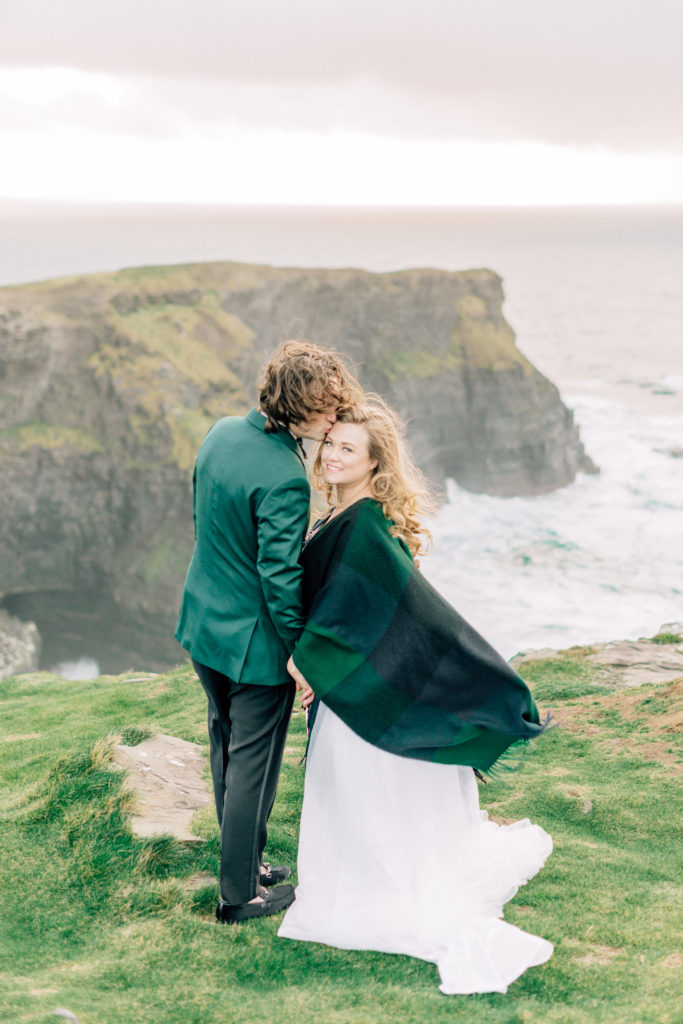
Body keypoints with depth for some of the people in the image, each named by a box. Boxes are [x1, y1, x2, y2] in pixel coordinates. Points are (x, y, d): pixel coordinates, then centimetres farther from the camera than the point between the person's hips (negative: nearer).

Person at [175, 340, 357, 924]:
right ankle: (240, 893, 22)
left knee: (226, 751, 22)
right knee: (253, 766, 7)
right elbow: (280, 579, -25)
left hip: (204, 622, 9)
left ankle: (246, 861, 40)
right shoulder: (284, 480, -28)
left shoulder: (222, 432, -2)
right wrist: (302, 653, -14)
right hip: (254, 641, -9)